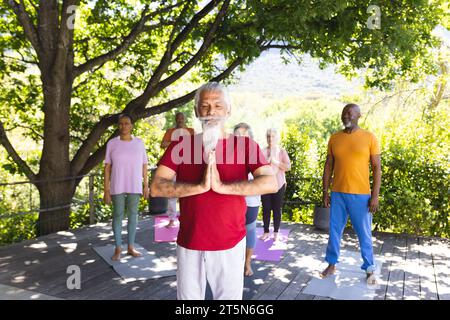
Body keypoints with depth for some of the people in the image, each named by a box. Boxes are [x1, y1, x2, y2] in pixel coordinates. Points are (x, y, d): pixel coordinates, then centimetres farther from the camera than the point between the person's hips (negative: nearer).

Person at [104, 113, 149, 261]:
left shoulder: (139, 143, 2)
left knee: (133, 214, 8)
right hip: (117, 186, -1)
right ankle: (118, 248, 16)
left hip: (134, 186, 2)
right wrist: (106, 189, -6)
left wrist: (146, 185, 3)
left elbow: (144, 165, 6)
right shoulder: (112, 143, -2)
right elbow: (107, 167, -2)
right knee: (118, 215, 4)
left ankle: (131, 247, 19)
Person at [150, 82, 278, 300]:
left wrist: (223, 186, -25)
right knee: (188, 296, 17)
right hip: (189, 245, 1)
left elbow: (270, 183, -17)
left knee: (229, 296, 15)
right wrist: (200, 186, -24)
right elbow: (156, 188, -11)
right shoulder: (181, 145, -1)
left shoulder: (245, 145, -4)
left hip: (231, 245, -1)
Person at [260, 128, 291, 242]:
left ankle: (276, 232, 16)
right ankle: (266, 232, 18)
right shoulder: (263, 151, 2)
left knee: (277, 209, 5)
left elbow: (288, 167, -8)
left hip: (278, 184, 0)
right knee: (266, 209, 5)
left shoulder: (282, 151, 1)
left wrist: (275, 161, -15)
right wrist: (268, 159, -15)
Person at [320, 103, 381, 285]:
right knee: (334, 231, 11)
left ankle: (369, 270, 24)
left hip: (361, 195, -3)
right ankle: (331, 265, 27)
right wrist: (325, 193, 5)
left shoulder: (369, 138, -4)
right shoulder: (334, 138, 5)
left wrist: (375, 195, -8)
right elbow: (328, 166, 8)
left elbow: (377, 168, -3)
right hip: (337, 194, 3)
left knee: (364, 234, 7)